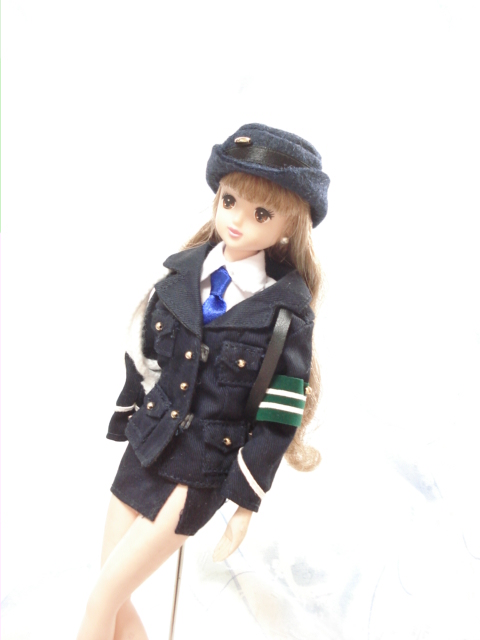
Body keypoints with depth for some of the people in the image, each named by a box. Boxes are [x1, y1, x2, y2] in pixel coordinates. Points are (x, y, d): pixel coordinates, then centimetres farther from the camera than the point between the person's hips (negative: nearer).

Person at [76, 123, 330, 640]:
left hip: (201, 475, -5)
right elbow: (142, 357, 7)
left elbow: (278, 418, -12)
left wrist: (245, 505, -10)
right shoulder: (183, 272, -3)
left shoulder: (287, 310, -15)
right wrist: (126, 427, 12)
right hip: (144, 451, 5)